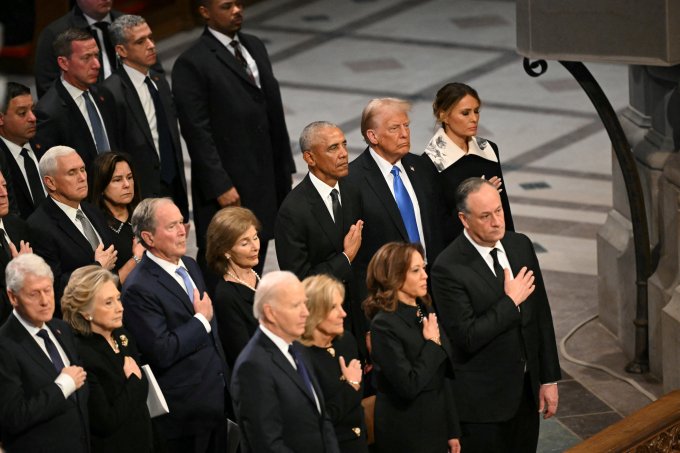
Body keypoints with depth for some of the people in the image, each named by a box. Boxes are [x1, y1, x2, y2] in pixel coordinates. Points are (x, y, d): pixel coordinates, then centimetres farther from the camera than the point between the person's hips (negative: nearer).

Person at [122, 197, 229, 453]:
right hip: (183, 410, -8)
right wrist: (201, 320, -13)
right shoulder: (139, 288, -18)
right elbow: (162, 352, -24)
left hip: (216, 400, 8)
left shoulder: (190, 266, 10)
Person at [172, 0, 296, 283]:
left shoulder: (255, 47, 13)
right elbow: (197, 132, -14)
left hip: (266, 182, 7)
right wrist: (220, 187, -17)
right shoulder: (191, 64, -11)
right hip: (228, 187, -7)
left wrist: (285, 169, 15)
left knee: (254, 268, 12)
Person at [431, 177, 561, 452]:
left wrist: (549, 378, 8)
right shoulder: (448, 269, -19)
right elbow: (467, 337, -23)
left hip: (526, 389, 6)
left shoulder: (521, 246, 2)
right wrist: (511, 301, -17)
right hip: (483, 399, -6)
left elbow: (541, 316, 7)